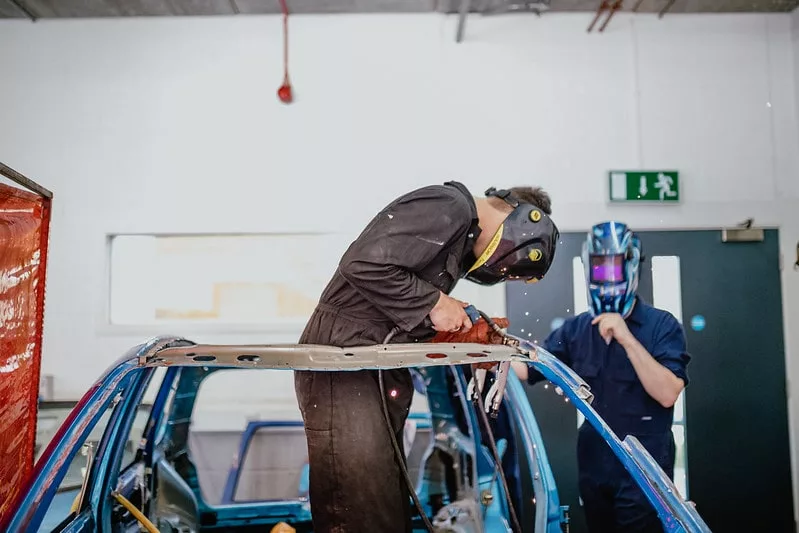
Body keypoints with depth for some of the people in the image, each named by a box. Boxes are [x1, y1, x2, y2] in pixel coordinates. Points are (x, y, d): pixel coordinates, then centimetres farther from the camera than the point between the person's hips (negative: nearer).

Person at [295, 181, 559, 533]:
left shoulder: (463, 233, 18)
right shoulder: (448, 207, -13)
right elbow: (365, 265, -24)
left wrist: (466, 330, 7)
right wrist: (435, 302, -15)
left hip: (381, 372, 10)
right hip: (343, 363, -10)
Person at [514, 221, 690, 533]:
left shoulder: (661, 326, -8)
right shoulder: (577, 329, 4)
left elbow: (668, 393, -20)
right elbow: (525, 368, 1)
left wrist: (627, 339, -27)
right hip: (594, 471, 5)